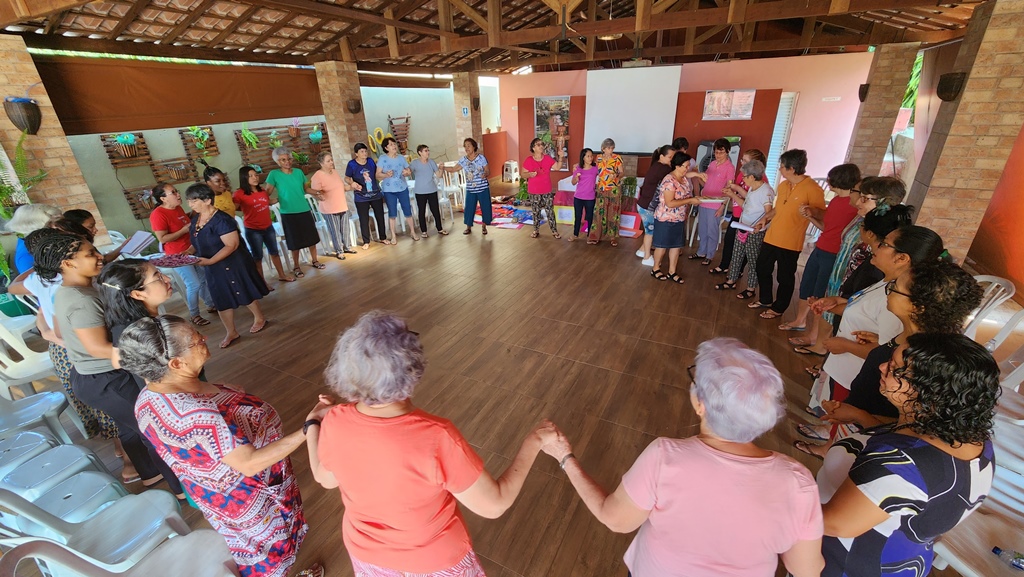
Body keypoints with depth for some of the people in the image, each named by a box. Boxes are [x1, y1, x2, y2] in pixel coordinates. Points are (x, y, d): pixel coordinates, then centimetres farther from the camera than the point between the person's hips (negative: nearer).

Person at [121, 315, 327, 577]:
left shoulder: (147, 398, -12)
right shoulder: (199, 415, -41)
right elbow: (249, 463, -35)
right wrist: (309, 428, -38)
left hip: (215, 495, 7)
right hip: (248, 499, -7)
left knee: (245, 547, 34)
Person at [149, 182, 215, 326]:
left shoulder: (178, 208, 5)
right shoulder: (158, 214, -19)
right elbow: (162, 239, -23)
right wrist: (184, 230, -22)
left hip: (192, 250, 8)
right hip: (177, 255, -8)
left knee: (204, 279, 17)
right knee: (194, 284, -5)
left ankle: (212, 304, 34)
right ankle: (194, 315, 11)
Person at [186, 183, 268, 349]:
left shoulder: (221, 220, -21)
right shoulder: (196, 219, 5)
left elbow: (231, 245, -25)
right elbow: (198, 242, 17)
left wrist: (209, 261, -29)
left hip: (232, 265, -8)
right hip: (212, 268, 8)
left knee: (245, 293, 8)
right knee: (221, 299, 12)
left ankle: (260, 318, 31)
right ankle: (231, 332, 24)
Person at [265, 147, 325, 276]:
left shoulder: (298, 172, 5)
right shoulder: (274, 174, -5)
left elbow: (306, 188, 14)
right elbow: (267, 192, -6)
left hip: (305, 210, 3)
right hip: (288, 213, -3)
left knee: (312, 237, 9)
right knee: (295, 242, 4)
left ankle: (314, 261, 26)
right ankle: (296, 267, 18)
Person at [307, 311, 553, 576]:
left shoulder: (335, 423, -27)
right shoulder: (437, 439, -40)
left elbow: (326, 478, -4)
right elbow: (494, 504, -27)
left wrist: (312, 425, 11)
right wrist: (532, 443, -17)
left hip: (366, 551, 4)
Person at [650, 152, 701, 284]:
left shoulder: (685, 178, 5)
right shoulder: (669, 181, -22)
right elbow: (670, 203, -27)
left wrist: (695, 199, 3)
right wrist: (690, 201, -25)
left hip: (680, 219, 8)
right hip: (666, 219, -8)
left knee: (677, 245, 12)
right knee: (662, 245, 6)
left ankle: (672, 272, 23)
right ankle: (655, 269, 24)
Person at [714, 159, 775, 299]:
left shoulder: (766, 191, -20)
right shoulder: (752, 188, 7)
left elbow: (769, 213, -22)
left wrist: (761, 224, -39)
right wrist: (733, 195, 13)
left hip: (756, 232, -8)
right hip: (743, 227, 9)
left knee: (752, 260, 4)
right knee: (736, 255, 16)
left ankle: (750, 289, 16)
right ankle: (731, 281, 29)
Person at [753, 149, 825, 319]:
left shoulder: (812, 189, -16)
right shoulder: (783, 185, 6)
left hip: (790, 243, -7)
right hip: (771, 237, 7)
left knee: (785, 277, 8)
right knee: (762, 269, 19)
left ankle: (778, 308, 25)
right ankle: (765, 300, 38)